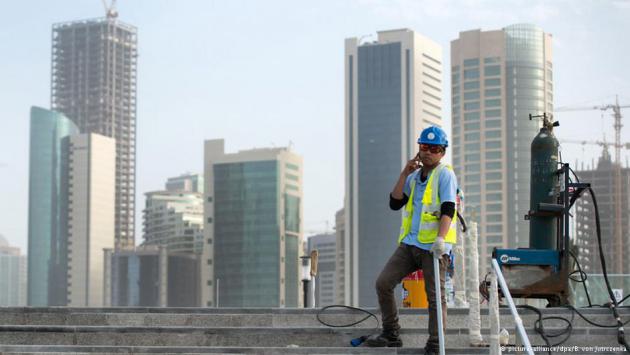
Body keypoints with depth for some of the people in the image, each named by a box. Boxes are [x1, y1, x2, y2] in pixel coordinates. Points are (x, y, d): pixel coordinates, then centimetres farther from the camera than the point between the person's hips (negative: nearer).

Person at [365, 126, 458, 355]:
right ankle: (391, 335, 8)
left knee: (435, 295, -4)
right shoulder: (414, 176, 18)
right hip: (410, 243, 6)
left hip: (434, 247, -6)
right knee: (383, 283, -2)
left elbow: (448, 209, -13)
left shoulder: (445, 174, -2)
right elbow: (395, 203, 9)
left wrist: (441, 238, -27)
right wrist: (404, 175, 1)